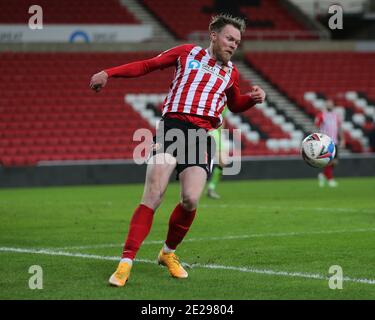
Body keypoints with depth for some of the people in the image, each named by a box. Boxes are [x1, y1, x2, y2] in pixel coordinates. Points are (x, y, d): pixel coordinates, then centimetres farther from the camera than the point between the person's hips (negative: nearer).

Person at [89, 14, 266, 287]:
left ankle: (169, 253, 12)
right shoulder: (187, 53, 13)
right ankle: (126, 263, -18)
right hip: (173, 124, -3)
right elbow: (147, 66, 16)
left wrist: (253, 98, 17)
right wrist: (108, 73, 6)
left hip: (203, 136, 3)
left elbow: (235, 104, 39)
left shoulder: (231, 73, 22)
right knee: (153, 195, -18)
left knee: (191, 200, -16)